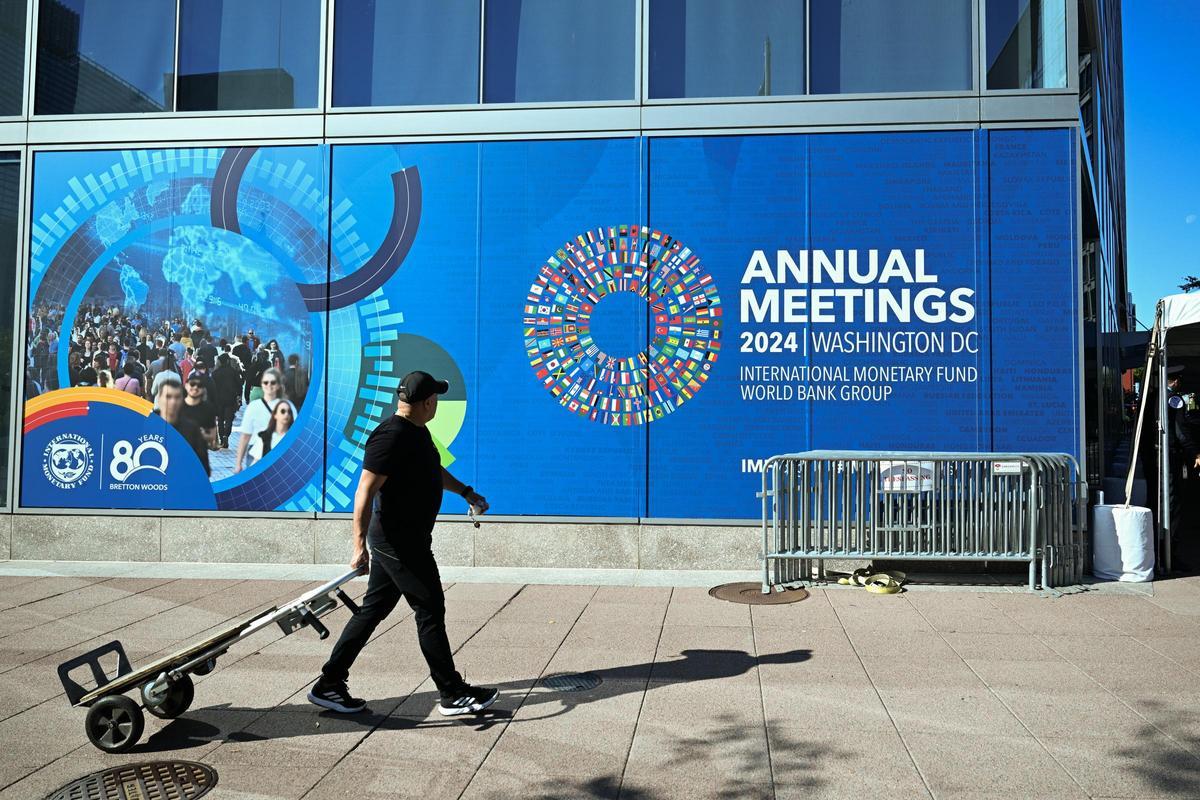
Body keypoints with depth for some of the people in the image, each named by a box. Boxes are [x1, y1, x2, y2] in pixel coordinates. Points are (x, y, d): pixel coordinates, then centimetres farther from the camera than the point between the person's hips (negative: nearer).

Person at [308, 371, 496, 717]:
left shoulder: (416, 432, 12)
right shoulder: (391, 436, -20)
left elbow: (433, 470, 31)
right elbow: (365, 490, -24)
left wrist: (466, 492, 33)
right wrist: (359, 544, -28)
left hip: (395, 540, 10)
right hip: (400, 541, -10)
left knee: (373, 610, 14)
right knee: (430, 610, -2)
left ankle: (329, 685, 21)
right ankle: (453, 694, 9)